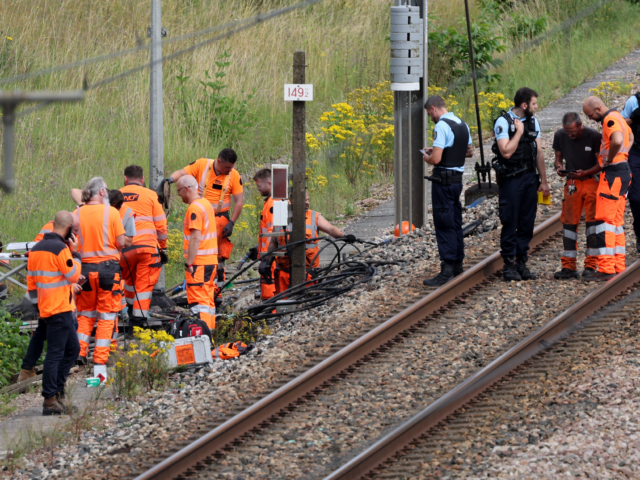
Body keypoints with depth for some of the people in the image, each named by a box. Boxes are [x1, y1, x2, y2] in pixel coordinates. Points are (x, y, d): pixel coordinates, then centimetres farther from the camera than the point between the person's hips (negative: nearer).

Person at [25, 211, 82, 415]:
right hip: (60, 309, -9)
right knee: (55, 353, -8)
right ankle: (50, 400, -9)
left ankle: (57, 391, 16)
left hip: (46, 306, 9)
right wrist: (75, 253, -3)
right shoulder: (60, 249, -16)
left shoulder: (36, 249, 12)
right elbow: (73, 276, -12)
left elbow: (31, 281, 17)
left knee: (72, 348, 17)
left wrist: (36, 302, 23)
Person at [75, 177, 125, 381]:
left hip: (85, 265, 3)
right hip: (108, 265, -3)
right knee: (106, 317, 3)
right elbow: (121, 243, -7)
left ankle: (80, 351, 9)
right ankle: (100, 363, -1)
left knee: (85, 313, 19)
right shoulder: (111, 212, -7)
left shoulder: (78, 214, 0)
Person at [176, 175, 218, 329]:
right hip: (211, 261, 10)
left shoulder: (194, 208, -16)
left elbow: (196, 238, -21)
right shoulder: (206, 204, 15)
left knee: (198, 301, -10)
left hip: (198, 263, -10)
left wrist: (188, 263, -19)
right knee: (207, 299, 14)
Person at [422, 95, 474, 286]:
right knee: (455, 222, 17)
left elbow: (436, 159, -24)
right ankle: (458, 264, 24)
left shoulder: (442, 126, -18)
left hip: (443, 180, -9)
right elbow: (469, 152, 24)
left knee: (444, 224, -7)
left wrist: (427, 157, -1)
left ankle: (447, 269, -10)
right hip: (458, 178, 9)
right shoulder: (462, 125, 11)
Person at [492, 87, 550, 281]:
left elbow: (539, 153, 13)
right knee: (510, 223, -3)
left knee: (527, 222, 5)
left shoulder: (533, 122, 11)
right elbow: (506, 152, -19)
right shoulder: (503, 122, -9)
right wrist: (519, 132, -15)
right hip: (511, 179, -6)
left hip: (530, 177, 6)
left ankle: (521, 263, 12)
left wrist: (543, 181, 12)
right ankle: (509, 264, 2)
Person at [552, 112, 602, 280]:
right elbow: (558, 157, 11)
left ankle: (591, 266, -3)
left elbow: (600, 163, -10)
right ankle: (569, 267, 4)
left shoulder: (594, 136, -13)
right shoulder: (560, 136, -1)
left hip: (592, 180, -4)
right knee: (569, 222, 1)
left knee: (592, 220, -7)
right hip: (572, 182, 4)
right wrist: (559, 167, -12)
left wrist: (584, 173, -26)